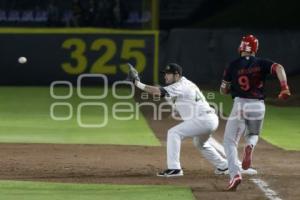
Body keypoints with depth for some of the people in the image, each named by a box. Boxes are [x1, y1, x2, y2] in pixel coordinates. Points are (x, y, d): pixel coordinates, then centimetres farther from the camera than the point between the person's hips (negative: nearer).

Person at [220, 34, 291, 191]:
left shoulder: (234, 65, 2)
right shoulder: (261, 63, 6)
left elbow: (223, 91, 7)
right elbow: (278, 68, -13)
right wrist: (284, 87, -21)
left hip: (240, 104, -3)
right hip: (258, 106, 3)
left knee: (230, 141, 4)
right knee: (253, 135, 28)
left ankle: (235, 173, -17)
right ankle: (249, 146, -10)